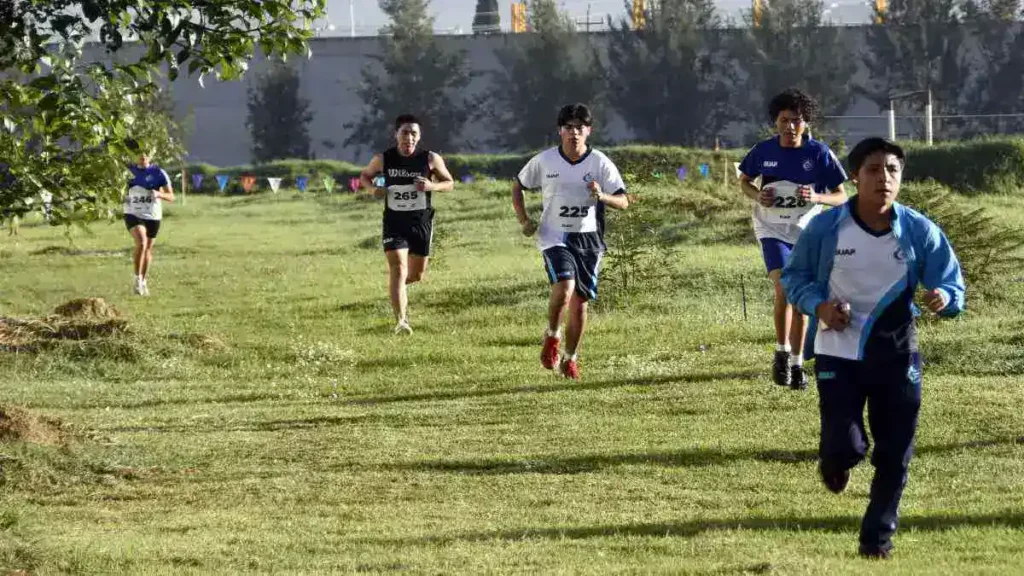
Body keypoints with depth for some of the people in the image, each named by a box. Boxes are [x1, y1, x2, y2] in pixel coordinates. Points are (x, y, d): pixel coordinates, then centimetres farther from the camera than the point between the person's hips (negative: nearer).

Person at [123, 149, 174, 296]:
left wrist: (158, 194, -24)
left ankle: (143, 282, 32)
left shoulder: (158, 173, -4)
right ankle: (137, 278, -14)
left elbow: (171, 197, -3)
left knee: (148, 249, 11)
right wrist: (123, 197, -9)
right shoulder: (128, 171, 0)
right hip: (133, 214, -1)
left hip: (153, 216, 1)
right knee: (141, 243, -25)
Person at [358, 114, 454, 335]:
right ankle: (401, 321, -20)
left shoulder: (431, 159, -7)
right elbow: (364, 176, 12)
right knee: (398, 269, -17)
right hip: (394, 223, -2)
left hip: (421, 222, 2)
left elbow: (450, 183, 4)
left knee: (416, 275, 13)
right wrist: (373, 188, -11)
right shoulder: (383, 159, -6)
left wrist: (433, 186, -18)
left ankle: (396, 285, 49)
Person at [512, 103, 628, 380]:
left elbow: (623, 202, -4)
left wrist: (602, 196, -25)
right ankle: (552, 336, 0)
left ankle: (570, 359, 22)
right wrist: (523, 220, 0)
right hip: (555, 237, -2)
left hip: (589, 239, 2)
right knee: (565, 286, -25)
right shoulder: (544, 161, -3)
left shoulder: (600, 163, -4)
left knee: (580, 301, 5)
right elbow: (518, 186, 13)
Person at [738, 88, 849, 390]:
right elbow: (744, 180, 12)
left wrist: (817, 197, -25)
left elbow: (841, 196, -5)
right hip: (772, 230, -1)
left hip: (806, 232, 1)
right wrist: (757, 195, -10)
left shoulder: (819, 153, -9)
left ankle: (796, 364, 18)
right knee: (784, 288, -20)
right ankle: (782, 352, 0)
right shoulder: (763, 151, -6)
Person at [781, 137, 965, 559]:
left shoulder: (919, 232, -9)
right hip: (837, 351, -2)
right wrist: (818, 305, -17)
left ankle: (877, 535, 26)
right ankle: (833, 460, 27)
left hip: (896, 353, 2)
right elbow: (793, 275, 3)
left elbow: (952, 284, -3)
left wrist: (944, 298, -28)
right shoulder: (826, 228, -11)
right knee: (846, 447, -12)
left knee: (894, 455, 5)